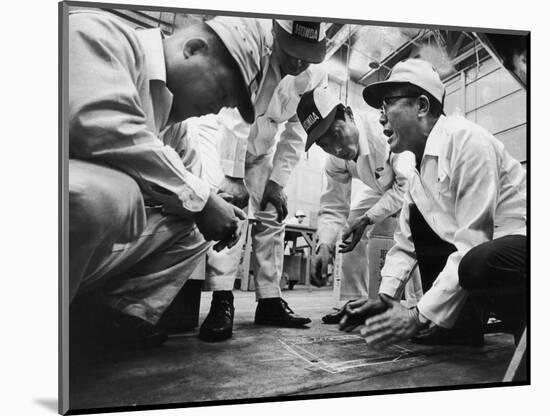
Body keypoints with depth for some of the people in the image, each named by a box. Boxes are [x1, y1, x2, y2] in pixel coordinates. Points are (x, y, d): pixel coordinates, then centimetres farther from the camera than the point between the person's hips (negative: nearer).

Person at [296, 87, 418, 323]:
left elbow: (408, 183, -37)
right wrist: (324, 246, -32)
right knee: (352, 226, -2)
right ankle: (353, 303, 7)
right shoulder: (335, 163, -18)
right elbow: (332, 209, -14)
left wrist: (369, 218, -37)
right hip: (383, 187, 7)